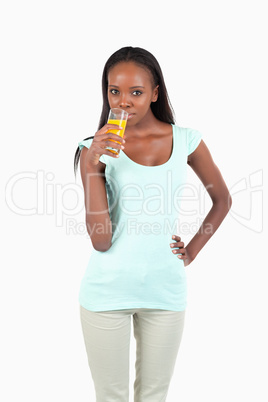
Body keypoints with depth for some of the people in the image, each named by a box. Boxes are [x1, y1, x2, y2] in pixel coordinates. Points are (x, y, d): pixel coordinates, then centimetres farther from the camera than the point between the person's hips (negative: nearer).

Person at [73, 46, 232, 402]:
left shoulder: (186, 141, -2)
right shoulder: (96, 149, -6)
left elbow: (222, 200, 14)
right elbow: (101, 241, -14)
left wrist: (192, 251, 5)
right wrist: (93, 165, -21)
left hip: (165, 289, 1)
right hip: (108, 290, -1)